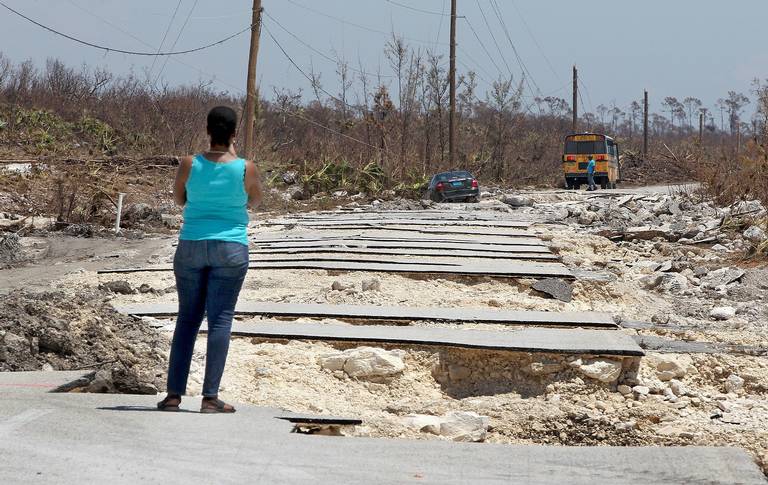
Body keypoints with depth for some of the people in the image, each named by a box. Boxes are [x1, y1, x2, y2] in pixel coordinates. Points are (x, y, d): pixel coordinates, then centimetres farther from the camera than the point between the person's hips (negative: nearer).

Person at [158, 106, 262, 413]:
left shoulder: (189, 164, -4)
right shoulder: (245, 168, -7)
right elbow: (255, 202, 12)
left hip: (191, 246, 2)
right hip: (230, 248, -2)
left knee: (187, 318, 10)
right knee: (220, 319, 0)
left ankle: (174, 394, 7)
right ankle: (210, 397, -3)